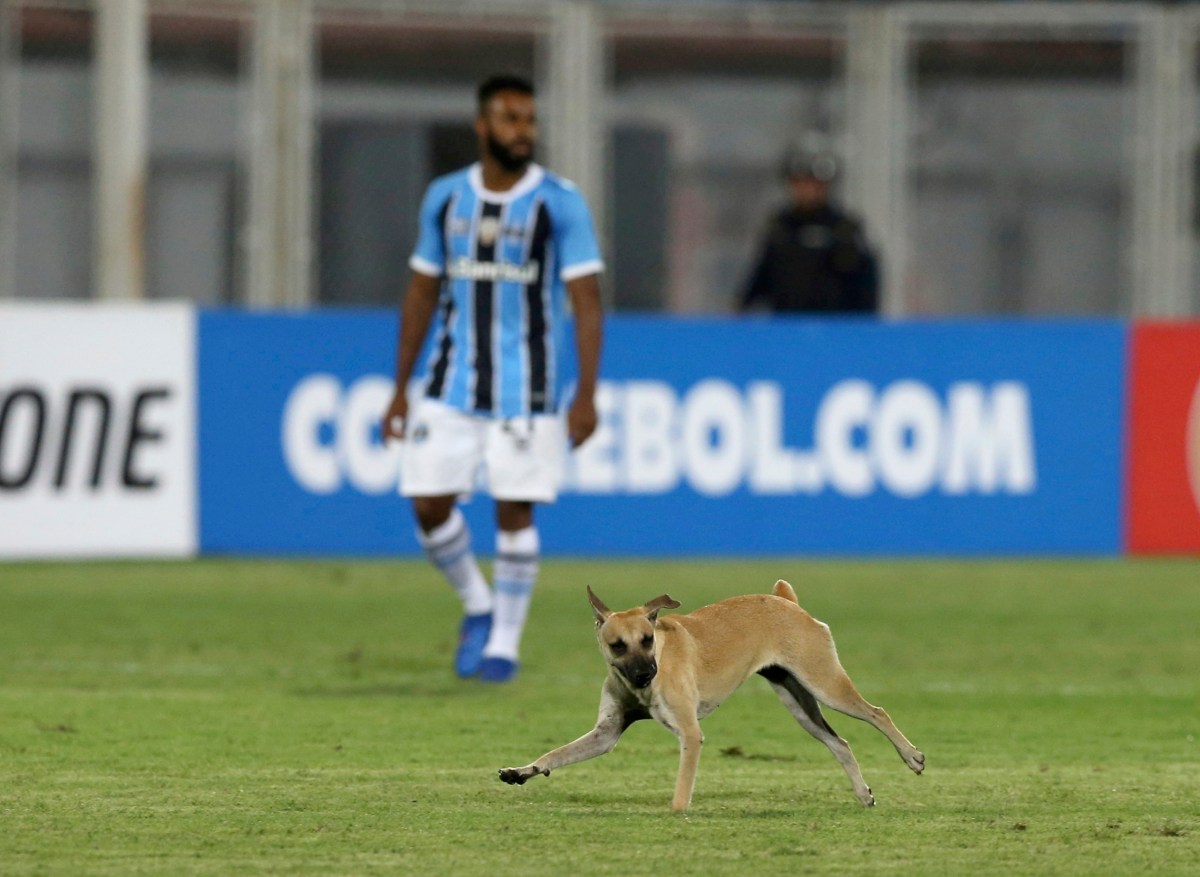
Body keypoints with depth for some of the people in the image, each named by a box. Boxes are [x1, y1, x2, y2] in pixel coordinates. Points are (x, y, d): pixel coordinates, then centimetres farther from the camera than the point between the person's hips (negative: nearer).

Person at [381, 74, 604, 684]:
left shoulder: (560, 204, -5)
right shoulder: (444, 198, 7)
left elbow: (586, 301, -8)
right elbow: (422, 294, 13)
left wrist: (586, 395, -15)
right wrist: (400, 390, 12)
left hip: (527, 392, -3)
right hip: (450, 387, 3)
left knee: (514, 510, -3)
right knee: (429, 504, -2)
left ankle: (505, 641, 11)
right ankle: (477, 606, 23)